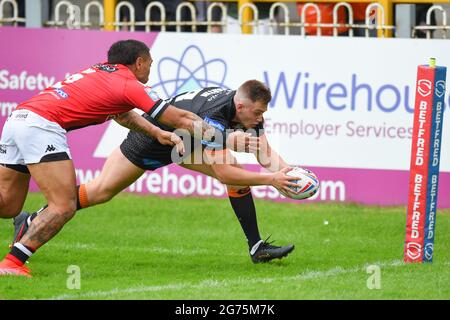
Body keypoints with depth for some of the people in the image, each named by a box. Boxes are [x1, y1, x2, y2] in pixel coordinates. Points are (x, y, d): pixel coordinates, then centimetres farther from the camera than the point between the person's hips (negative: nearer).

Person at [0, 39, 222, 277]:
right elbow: (181, 119, 6)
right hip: (41, 124, -9)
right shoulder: (130, 85, 1)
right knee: (64, 208, -8)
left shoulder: (100, 71, 25)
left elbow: (121, 114, 35)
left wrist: (158, 133, 22)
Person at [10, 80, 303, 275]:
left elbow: (266, 153, -15)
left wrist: (287, 170, -36)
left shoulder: (248, 110, -17)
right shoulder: (213, 115, -41)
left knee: (238, 174, -7)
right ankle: (32, 222, 16)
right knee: (101, 192, 0)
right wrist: (270, 179, -43)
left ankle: (256, 247, -1)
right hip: (151, 139, -8)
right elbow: (222, 173, -42)